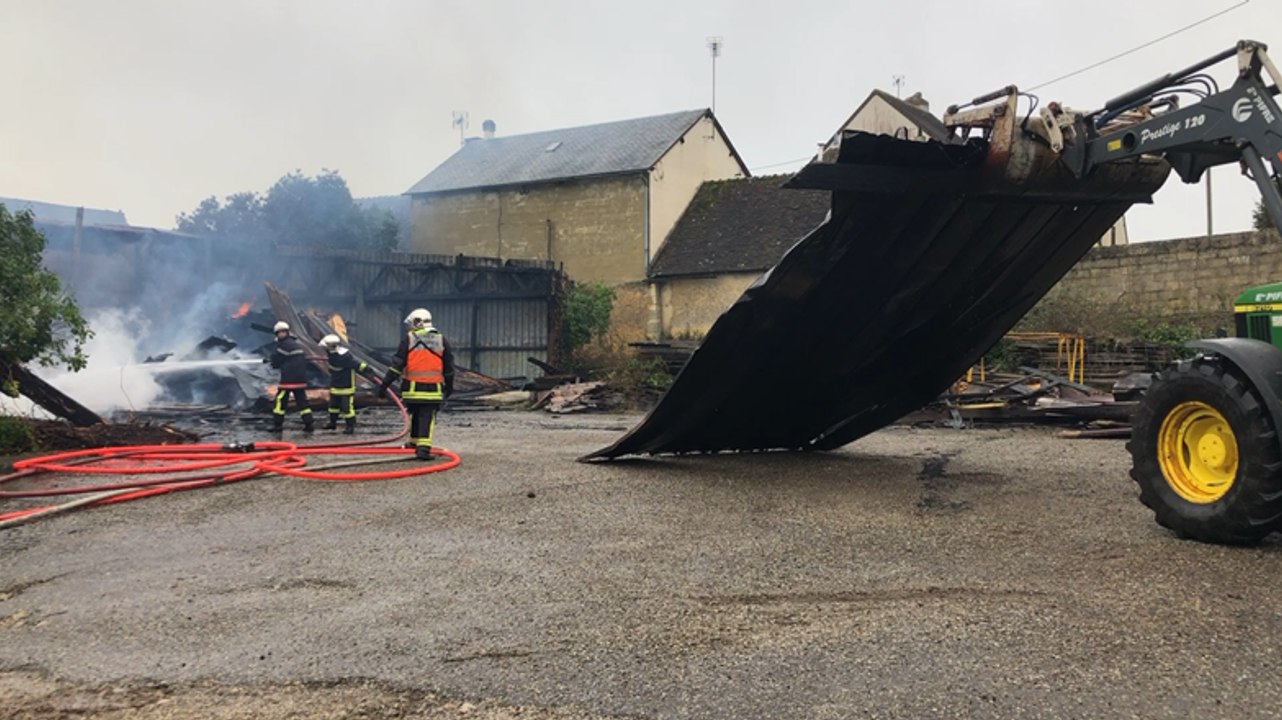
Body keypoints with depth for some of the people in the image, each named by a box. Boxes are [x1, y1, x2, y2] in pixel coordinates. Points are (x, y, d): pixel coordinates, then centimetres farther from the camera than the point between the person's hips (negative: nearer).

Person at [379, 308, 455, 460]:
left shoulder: (409, 338, 0)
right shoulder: (440, 339, 8)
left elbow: (397, 363, -5)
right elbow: (449, 366, 15)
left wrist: (385, 384, -3)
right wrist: (449, 385, 27)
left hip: (412, 388, 0)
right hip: (432, 389, 0)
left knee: (415, 415, 20)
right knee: (427, 418, -1)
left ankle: (414, 441, 33)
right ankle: (423, 448, -12)